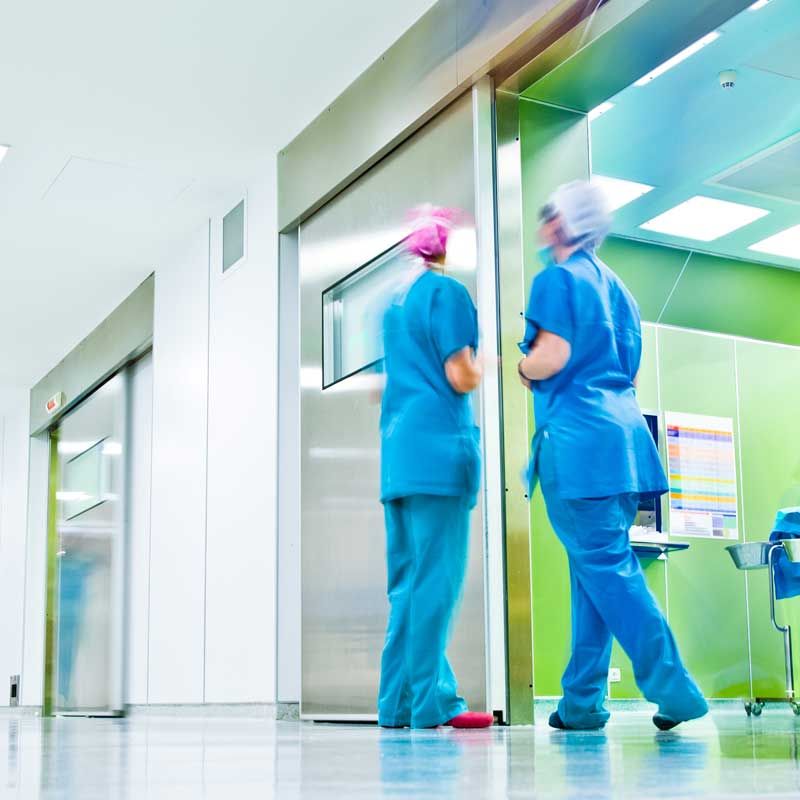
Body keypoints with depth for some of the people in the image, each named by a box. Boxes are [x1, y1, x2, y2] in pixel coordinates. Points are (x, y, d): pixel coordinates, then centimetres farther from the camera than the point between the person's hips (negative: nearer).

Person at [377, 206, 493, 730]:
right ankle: (430, 701, -9)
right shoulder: (448, 292, -5)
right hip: (439, 445, -8)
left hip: (399, 449, 8)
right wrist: (484, 365, 10)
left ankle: (400, 700, 9)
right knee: (437, 577, -8)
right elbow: (462, 378, -10)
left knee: (409, 579, 9)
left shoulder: (397, 299, 20)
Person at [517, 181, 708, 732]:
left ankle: (673, 687, -11)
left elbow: (552, 357, -15)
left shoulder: (557, 278, -4)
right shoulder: (615, 286, 21)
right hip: (623, 432, 8)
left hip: (577, 437, -8)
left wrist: (523, 367, 5)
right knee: (599, 567, 8)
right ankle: (582, 702, 11)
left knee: (604, 567, -7)